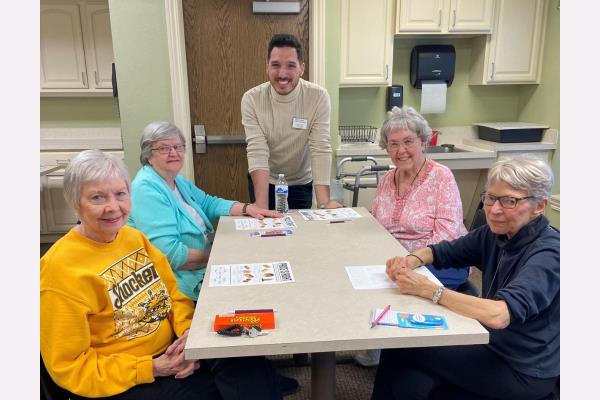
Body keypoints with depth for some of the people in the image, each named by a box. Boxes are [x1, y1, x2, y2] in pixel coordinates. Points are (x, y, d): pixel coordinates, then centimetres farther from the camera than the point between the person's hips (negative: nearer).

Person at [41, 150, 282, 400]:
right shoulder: (60, 269, -17)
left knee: (252, 367, -14)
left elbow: (172, 294, 10)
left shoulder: (135, 238, 3)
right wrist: (152, 368, -19)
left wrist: (189, 332, -10)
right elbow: (70, 367, -13)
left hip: (173, 350, 5)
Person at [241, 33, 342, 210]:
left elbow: (321, 149, -24)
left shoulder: (319, 97, -19)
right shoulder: (251, 99, -19)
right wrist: (261, 207, -36)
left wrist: (324, 202, -35)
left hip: (302, 182, 0)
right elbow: (257, 152, -25)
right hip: (263, 181, 0)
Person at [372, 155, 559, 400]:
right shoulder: (495, 233, -2)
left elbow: (499, 314, -38)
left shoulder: (548, 253, -24)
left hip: (522, 370, -6)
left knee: (404, 350, -8)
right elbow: (442, 251, 5)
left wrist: (425, 288, -33)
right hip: (492, 344, 6)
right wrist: (412, 259, -17)